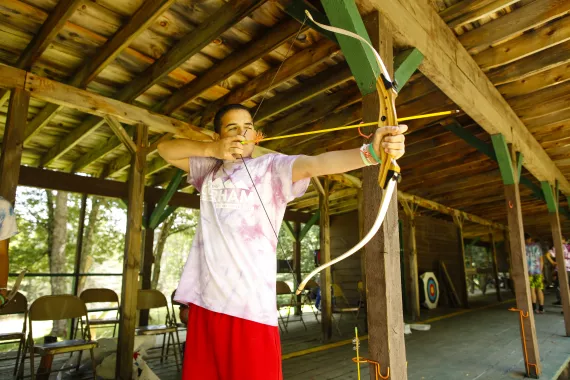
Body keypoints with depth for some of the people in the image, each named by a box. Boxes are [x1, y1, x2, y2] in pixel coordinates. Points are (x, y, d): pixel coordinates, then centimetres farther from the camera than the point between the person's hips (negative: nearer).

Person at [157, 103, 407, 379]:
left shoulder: (271, 167, 1)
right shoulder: (209, 169, 17)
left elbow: (314, 164, -17)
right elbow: (165, 149, 22)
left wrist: (371, 151, -35)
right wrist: (211, 149, 3)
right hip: (204, 300, 5)